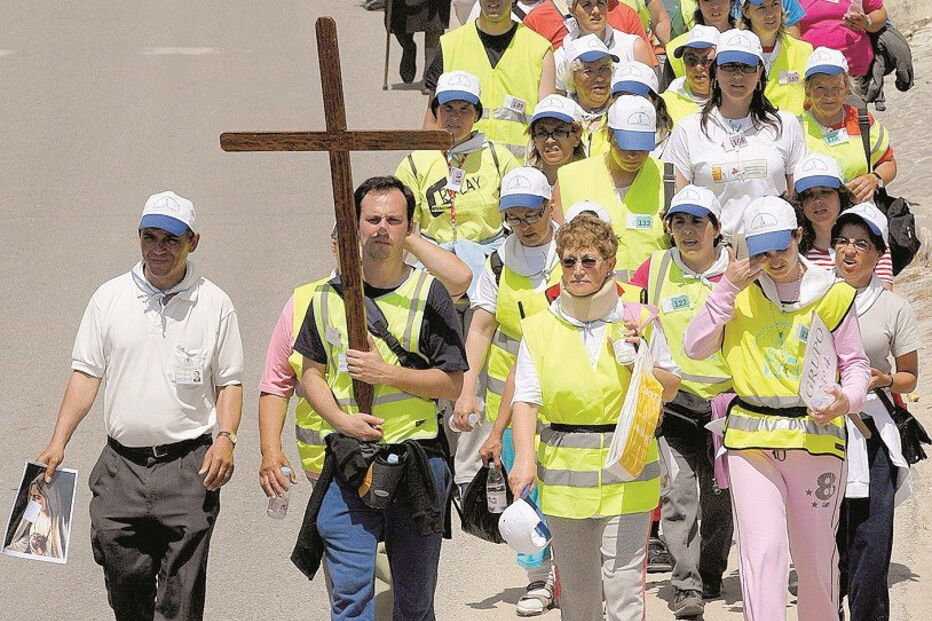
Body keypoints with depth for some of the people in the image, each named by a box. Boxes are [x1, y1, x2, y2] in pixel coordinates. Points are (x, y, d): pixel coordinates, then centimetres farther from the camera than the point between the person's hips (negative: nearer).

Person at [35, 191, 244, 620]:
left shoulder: (214, 304, 4)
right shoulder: (110, 298, 7)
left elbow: (229, 382, 7)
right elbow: (86, 374, 8)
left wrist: (225, 438, -10)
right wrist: (58, 442, -1)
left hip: (188, 467, -2)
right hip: (121, 464, 2)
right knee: (125, 582, 4)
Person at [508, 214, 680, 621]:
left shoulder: (638, 320, 5)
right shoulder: (540, 328, 5)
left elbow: (670, 390, 12)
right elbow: (525, 400, -4)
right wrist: (524, 458, -18)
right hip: (564, 474, 1)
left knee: (624, 584, -9)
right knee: (576, 588, 9)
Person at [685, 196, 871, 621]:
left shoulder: (833, 295, 5)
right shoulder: (741, 291, 9)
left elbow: (855, 363, 11)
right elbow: (695, 348, 0)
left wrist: (847, 399, -11)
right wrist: (727, 288, -6)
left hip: (817, 437, 0)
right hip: (751, 439, 0)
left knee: (816, 554, 6)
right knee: (762, 550, -11)